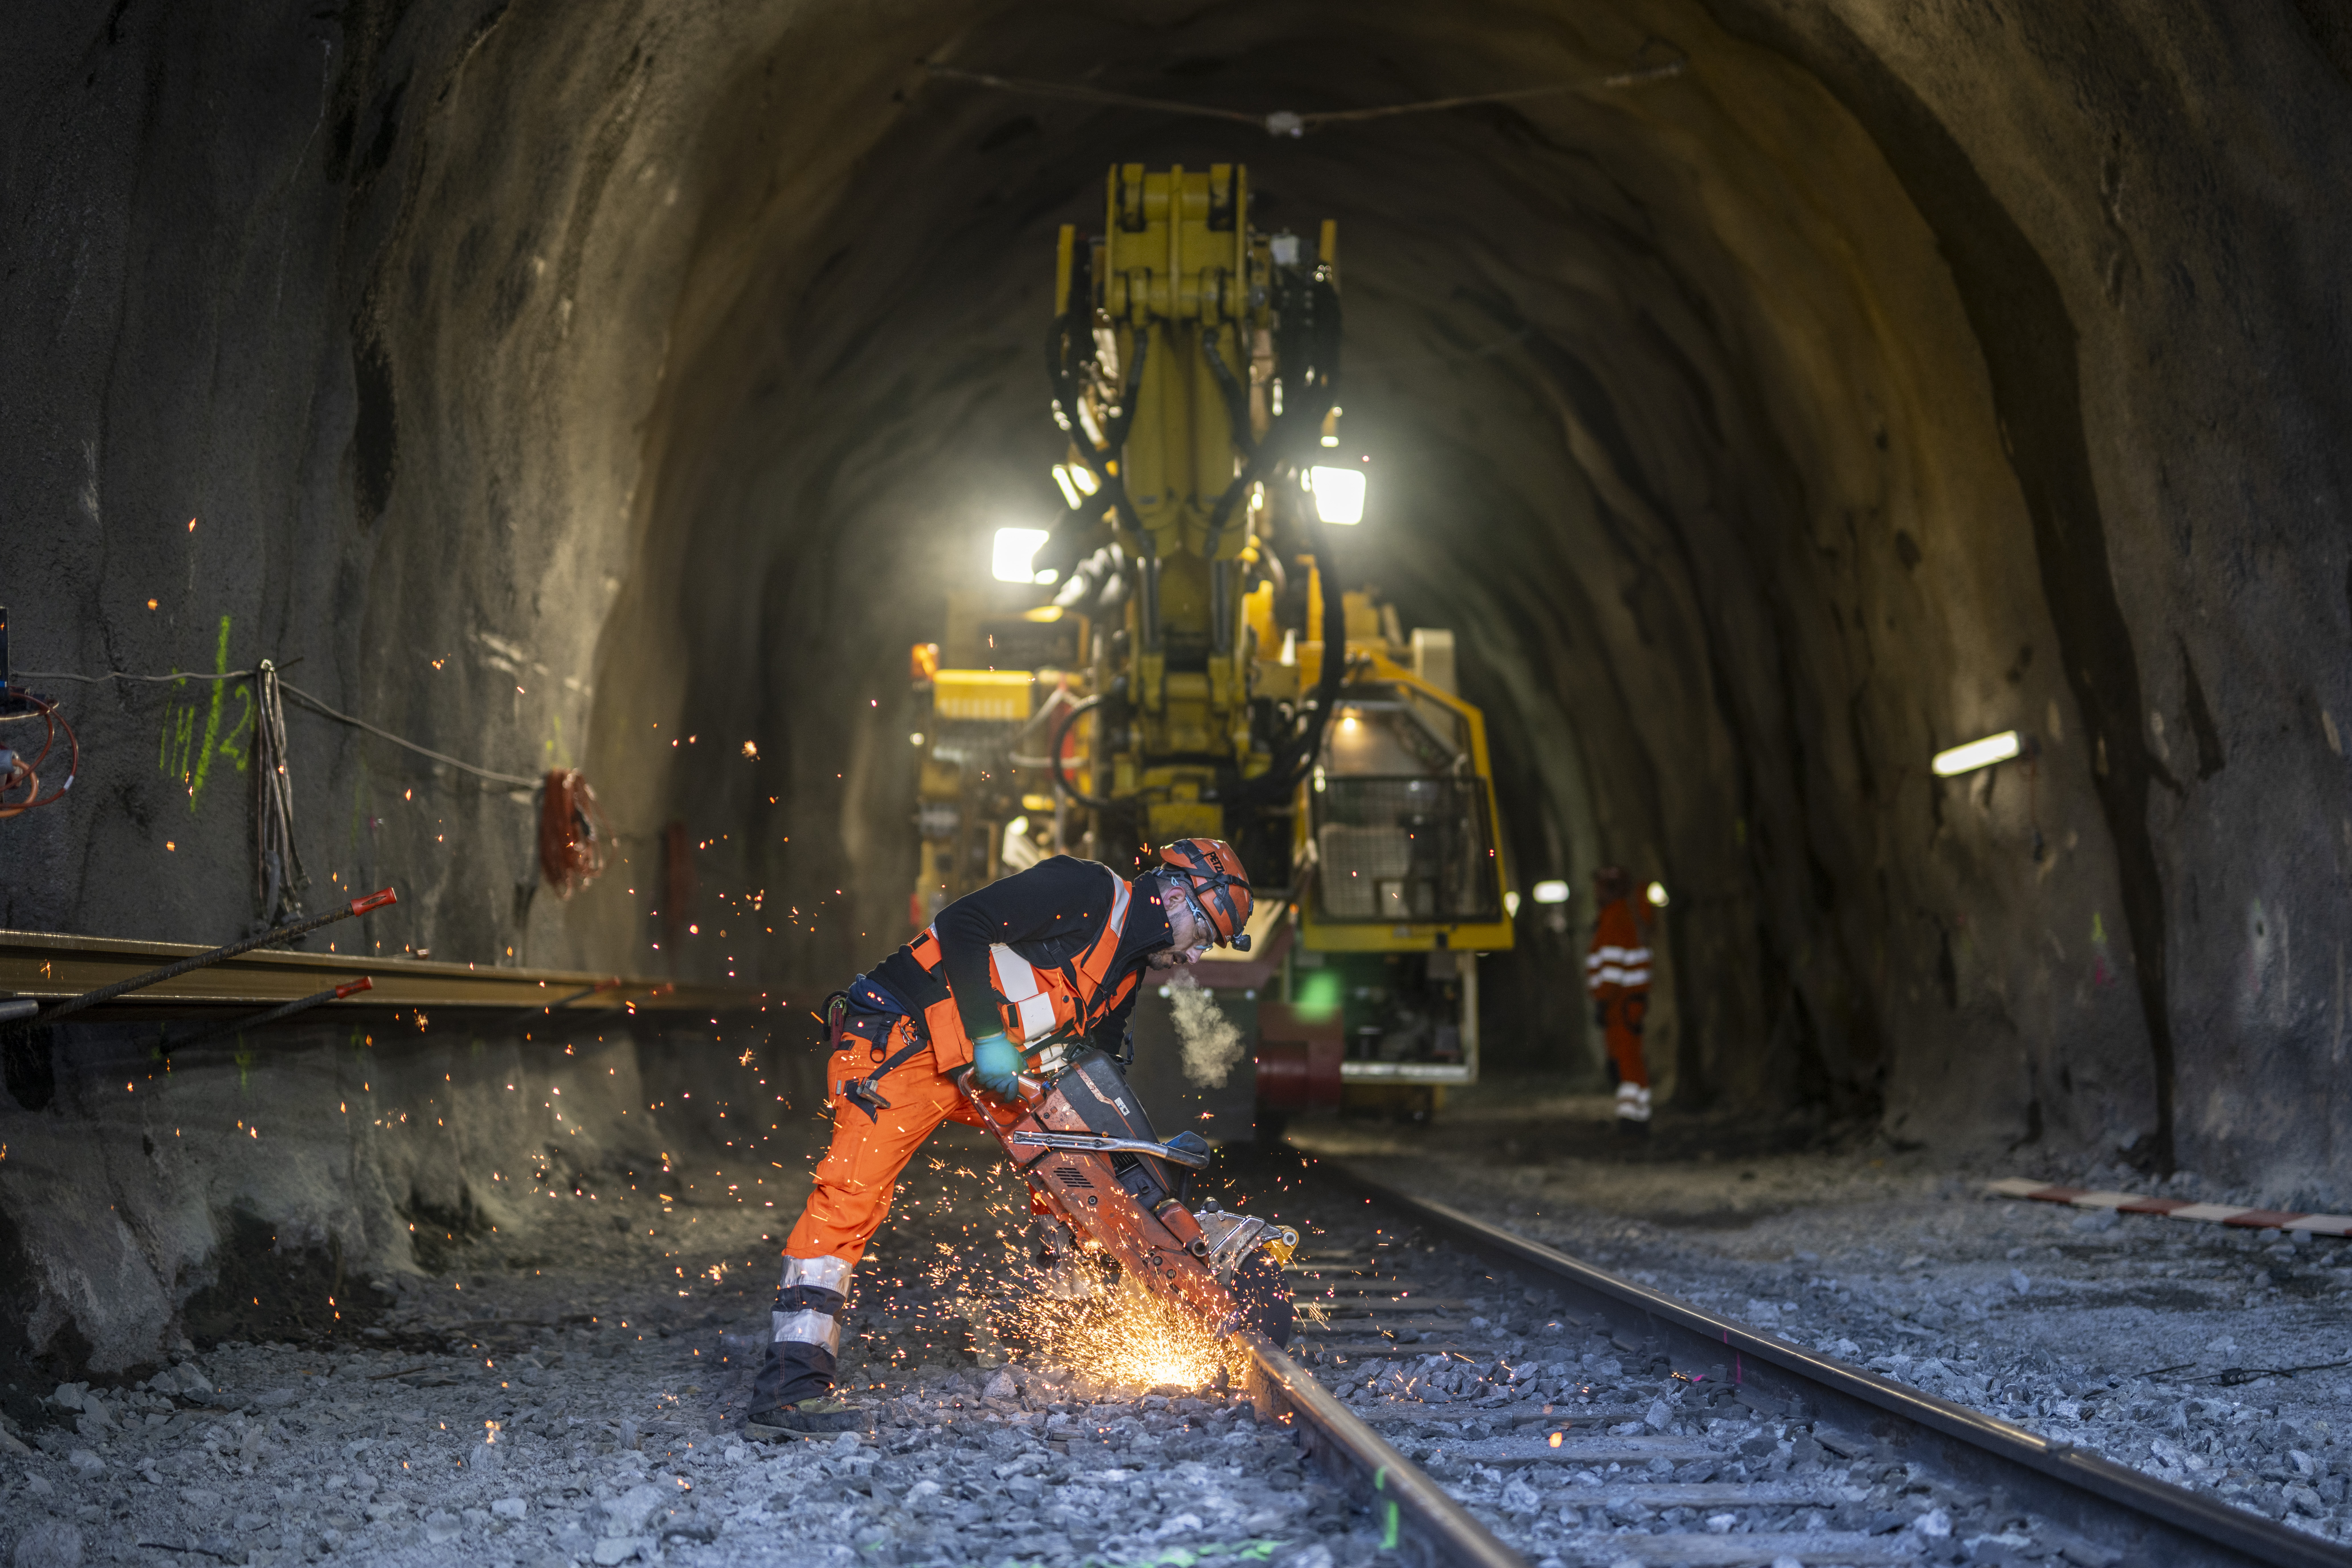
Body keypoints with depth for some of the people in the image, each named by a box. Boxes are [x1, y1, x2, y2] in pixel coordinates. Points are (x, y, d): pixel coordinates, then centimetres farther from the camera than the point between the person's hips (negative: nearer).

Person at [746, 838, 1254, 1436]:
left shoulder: (1124, 976, 17)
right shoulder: (1087, 890, -11)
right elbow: (961, 927, -19)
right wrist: (987, 1035, -21)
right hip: (903, 1040, -10)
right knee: (853, 1190, -22)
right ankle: (787, 1386, -27)